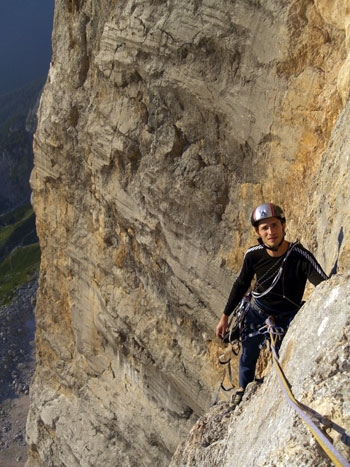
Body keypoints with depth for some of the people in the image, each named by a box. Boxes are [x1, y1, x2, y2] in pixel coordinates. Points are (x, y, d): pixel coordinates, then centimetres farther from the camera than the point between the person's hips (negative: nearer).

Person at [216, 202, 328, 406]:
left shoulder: (301, 257, -29)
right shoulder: (253, 255, -18)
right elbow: (241, 284, -1)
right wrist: (225, 316, 4)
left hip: (287, 319, -2)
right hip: (256, 313, 2)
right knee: (248, 357, 14)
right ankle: (243, 389, 44)